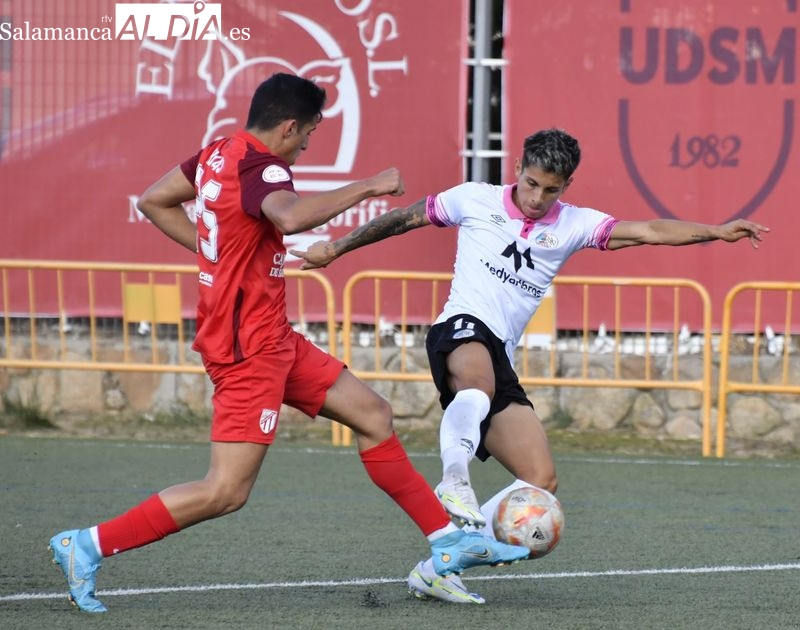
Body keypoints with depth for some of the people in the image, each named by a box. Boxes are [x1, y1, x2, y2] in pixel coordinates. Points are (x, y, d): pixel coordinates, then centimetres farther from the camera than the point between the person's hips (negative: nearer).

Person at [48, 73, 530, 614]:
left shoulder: (219, 154, 7)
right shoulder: (261, 169, -21)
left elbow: (154, 201, 19)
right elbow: (291, 216, -44)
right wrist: (368, 187, -34)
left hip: (274, 341, 11)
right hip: (251, 350, -11)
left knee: (373, 415, 14)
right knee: (226, 492, -11)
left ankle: (449, 541, 18)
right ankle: (88, 546, -5)